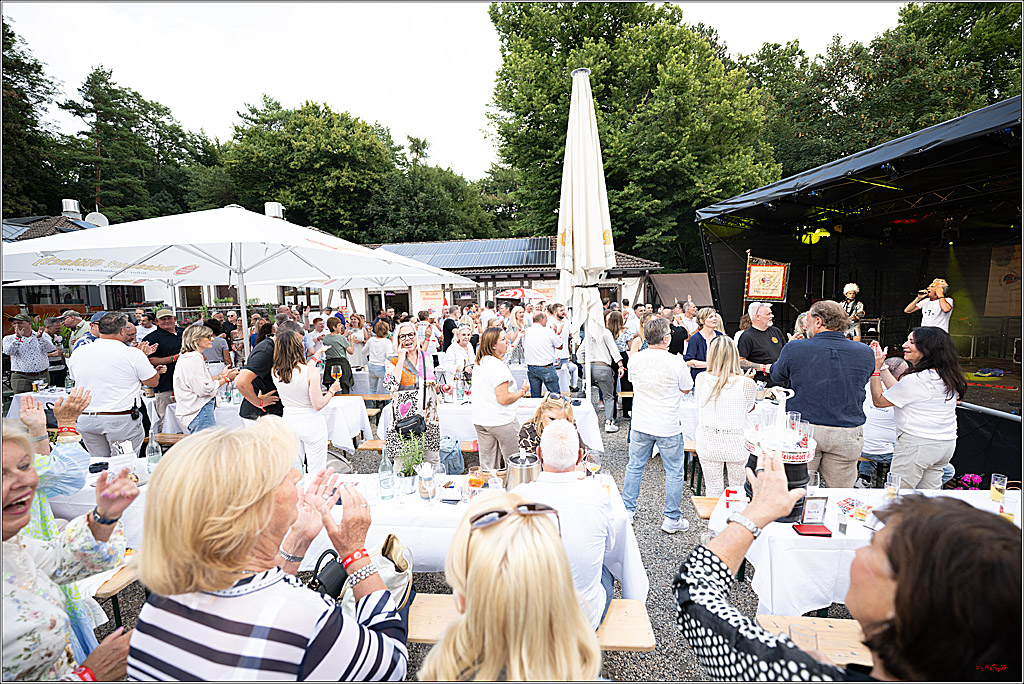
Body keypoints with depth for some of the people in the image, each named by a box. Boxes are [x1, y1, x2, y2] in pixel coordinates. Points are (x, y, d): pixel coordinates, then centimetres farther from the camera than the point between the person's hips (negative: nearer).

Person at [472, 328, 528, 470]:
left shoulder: (479, 363, 8)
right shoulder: (498, 366, -20)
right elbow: (503, 399, -22)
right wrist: (522, 391, -8)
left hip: (479, 420, 8)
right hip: (501, 421, -8)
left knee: (488, 465, 15)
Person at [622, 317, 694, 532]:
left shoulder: (635, 359, -6)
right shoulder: (676, 363, -17)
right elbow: (686, 389, 0)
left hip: (640, 425, 4)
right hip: (668, 428, -3)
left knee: (634, 467, 17)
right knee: (674, 472, 12)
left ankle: (627, 511, 27)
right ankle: (672, 519, 22)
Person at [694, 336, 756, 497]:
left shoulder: (701, 379, -10)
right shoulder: (747, 384, -14)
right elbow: (749, 409, 4)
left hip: (708, 442, 1)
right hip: (735, 443, -1)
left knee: (713, 490, 16)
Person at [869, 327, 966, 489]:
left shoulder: (916, 380, -21)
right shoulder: (946, 376, 7)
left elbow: (879, 400, -10)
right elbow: (898, 391, 12)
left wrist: (876, 368, -6)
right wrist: (882, 365, 14)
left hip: (917, 445, -9)